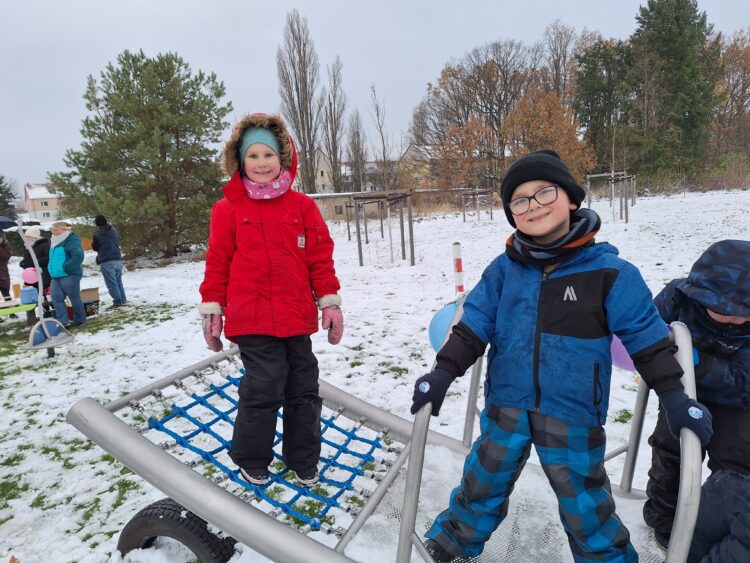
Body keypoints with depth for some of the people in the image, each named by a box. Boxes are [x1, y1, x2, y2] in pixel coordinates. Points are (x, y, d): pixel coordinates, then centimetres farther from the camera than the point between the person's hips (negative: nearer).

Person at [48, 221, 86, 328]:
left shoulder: (71, 240, -12)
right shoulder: (54, 241, 16)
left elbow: (78, 256, -24)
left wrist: (65, 267, -23)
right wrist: (51, 269, 16)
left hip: (70, 275, -9)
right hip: (56, 276, 9)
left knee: (75, 298, 1)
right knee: (57, 299, 3)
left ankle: (80, 320, 14)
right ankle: (63, 321, 4)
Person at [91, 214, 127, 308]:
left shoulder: (97, 234, -9)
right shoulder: (114, 230, 6)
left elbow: (95, 247, 3)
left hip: (106, 261, -6)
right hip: (117, 259, 6)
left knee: (111, 282, -1)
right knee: (118, 280, 16)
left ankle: (117, 301, -3)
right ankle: (123, 299, 17)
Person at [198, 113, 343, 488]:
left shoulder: (302, 206, 4)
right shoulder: (228, 209, 0)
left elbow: (320, 257, 6)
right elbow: (217, 263, 3)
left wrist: (329, 302, 4)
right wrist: (211, 310, 5)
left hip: (297, 318, 3)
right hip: (252, 319, -2)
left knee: (304, 390, 12)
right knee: (265, 388, -3)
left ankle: (304, 461, 33)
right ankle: (251, 460, 25)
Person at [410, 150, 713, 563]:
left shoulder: (610, 272, -10)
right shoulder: (504, 269, -4)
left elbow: (645, 335, -4)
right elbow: (474, 324, -3)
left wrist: (673, 396, -5)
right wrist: (444, 371, -12)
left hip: (572, 414, -2)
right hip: (506, 407, 3)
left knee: (584, 504, 15)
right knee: (482, 483, 21)